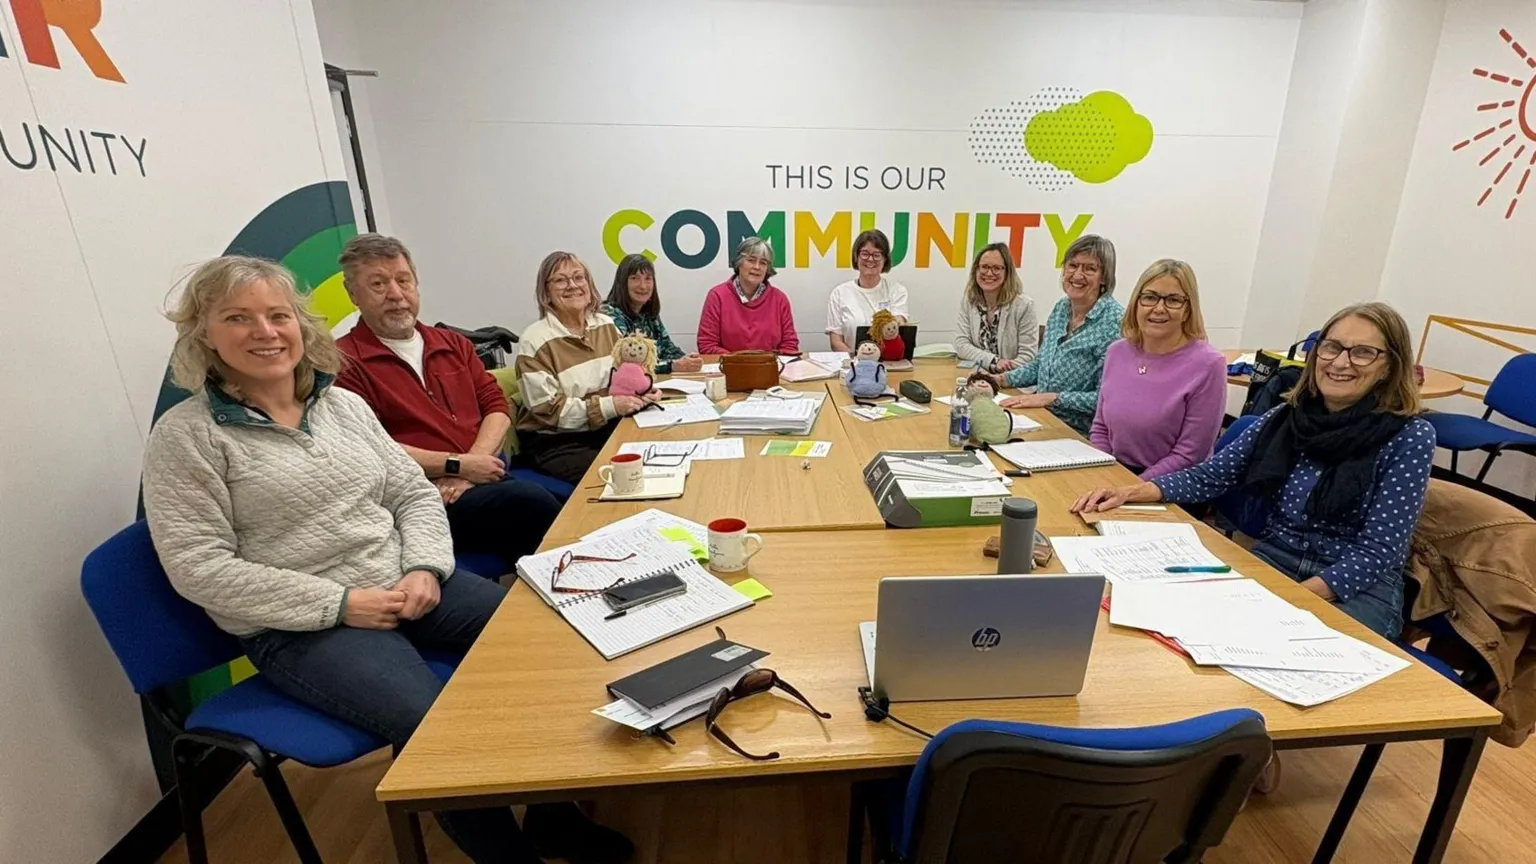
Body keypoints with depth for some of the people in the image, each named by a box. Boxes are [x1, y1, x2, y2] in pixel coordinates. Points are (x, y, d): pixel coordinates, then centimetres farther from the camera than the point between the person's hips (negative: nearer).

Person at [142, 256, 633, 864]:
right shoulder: (187, 436, -6)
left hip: (407, 587, 5)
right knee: (438, 723, -27)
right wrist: (340, 603, -18)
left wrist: (425, 568, -9)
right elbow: (199, 568, -12)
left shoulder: (343, 404, 8)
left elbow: (415, 494, 9)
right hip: (300, 627, -5)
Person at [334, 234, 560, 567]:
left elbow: (496, 405, 12)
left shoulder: (452, 344, 20)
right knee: (534, 503, -30)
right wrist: (456, 465, -12)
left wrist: (468, 470, -5)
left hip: (484, 479, 6)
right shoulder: (345, 363, 1)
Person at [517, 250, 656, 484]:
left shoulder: (606, 325, 7)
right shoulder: (535, 341, -10)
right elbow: (547, 409, -15)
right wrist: (610, 405, -22)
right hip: (555, 442, -5)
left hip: (608, 429, 6)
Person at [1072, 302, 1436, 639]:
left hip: (1360, 586, -3)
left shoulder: (1410, 437, -8)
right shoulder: (1285, 418, 1)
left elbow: (1378, 552, -13)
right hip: (1272, 561, 3)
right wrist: (1132, 492, -15)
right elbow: (1209, 476, 2)